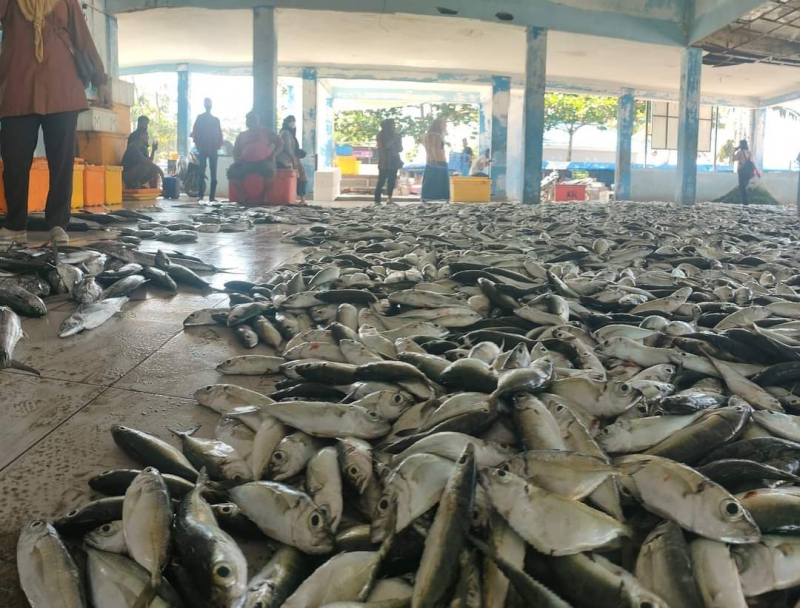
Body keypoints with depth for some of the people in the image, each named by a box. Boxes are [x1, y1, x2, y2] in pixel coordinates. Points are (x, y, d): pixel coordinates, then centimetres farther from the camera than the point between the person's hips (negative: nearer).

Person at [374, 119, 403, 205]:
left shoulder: (395, 135, 13)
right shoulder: (381, 135, -3)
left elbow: (400, 149, 11)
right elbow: (384, 147, -14)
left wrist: (399, 140, -5)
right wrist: (394, 140, -16)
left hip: (393, 161, 6)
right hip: (385, 162, -6)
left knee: (392, 180, 3)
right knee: (381, 181, -10)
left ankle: (390, 199, 6)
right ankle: (377, 201, -12)